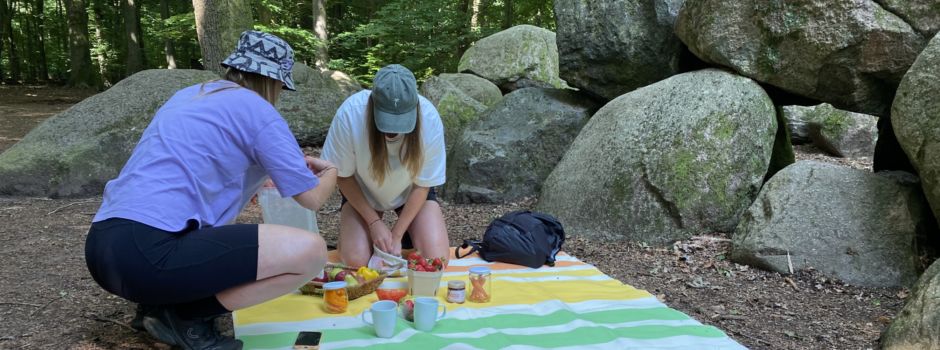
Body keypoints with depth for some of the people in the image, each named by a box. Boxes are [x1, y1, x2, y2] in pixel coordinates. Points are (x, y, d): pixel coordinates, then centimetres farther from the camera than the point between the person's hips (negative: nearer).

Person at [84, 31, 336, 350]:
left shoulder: (188, 96, 23)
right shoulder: (257, 110, 0)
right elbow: (311, 198, 2)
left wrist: (292, 163, 44)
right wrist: (331, 174, 26)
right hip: (149, 254, -9)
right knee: (310, 252, -11)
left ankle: (161, 305, 14)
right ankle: (186, 318, -1)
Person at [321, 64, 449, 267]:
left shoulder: (430, 119, -31)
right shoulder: (350, 114, -33)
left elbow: (422, 185, -16)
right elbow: (343, 175, -15)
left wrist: (396, 236, -16)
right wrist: (374, 222, -17)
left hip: (410, 192, 1)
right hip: (361, 192, 0)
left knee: (435, 260, -16)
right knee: (355, 261, -18)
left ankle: (407, 236, 18)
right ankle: (347, 237, 17)